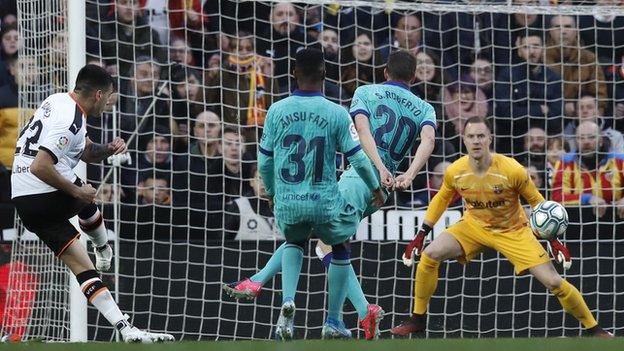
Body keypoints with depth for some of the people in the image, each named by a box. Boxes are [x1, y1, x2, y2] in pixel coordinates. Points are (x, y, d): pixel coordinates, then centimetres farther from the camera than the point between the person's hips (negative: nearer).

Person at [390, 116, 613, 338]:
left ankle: (594, 329, 7)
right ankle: (417, 320, 0)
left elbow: (536, 201, -11)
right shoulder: (455, 172, -17)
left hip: (513, 231, -3)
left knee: (553, 282, -11)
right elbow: (441, 199, 4)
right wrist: (420, 236, 3)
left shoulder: (512, 170, -26)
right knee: (429, 255, -18)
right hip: (473, 226, 3)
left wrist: (554, 240, -13)